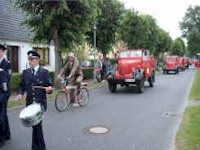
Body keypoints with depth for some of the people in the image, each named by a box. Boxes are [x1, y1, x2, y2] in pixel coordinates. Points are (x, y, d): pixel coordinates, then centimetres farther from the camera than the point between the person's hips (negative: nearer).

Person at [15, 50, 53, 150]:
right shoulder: (25, 72, 8)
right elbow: (21, 86, 11)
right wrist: (20, 94, -8)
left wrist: (49, 89, -24)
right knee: (36, 125, 11)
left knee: (37, 124, -8)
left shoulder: (45, 72, -2)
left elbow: (49, 86, -2)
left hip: (41, 103, -3)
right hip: (30, 103, 3)